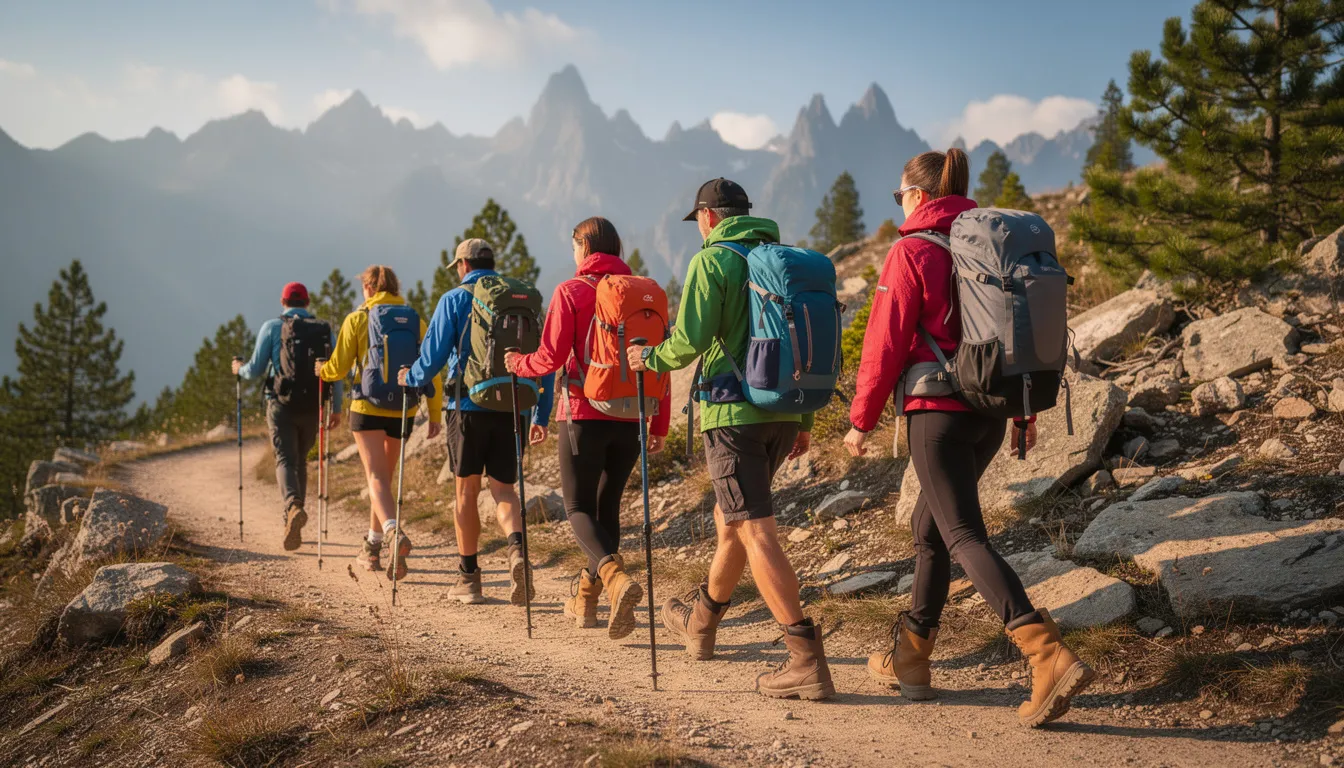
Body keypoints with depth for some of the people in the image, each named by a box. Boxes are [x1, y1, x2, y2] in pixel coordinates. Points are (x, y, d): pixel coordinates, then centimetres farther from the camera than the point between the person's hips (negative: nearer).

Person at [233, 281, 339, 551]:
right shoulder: (324, 330, 6)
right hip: (311, 407, 3)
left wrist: (240, 369, 21)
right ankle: (292, 525, 22)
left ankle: (293, 507, -35)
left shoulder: (271, 327, 0)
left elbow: (256, 370, -2)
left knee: (286, 460, -6)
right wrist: (336, 407, 4)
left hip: (282, 405, -3)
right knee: (300, 460, 17)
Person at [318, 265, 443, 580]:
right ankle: (372, 548, 27)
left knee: (377, 478, -9)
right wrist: (435, 414, 3)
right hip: (403, 411, 4)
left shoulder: (357, 319, -1)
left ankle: (394, 534, -36)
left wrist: (321, 371, 22)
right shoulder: (415, 321, 6)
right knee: (385, 476, 18)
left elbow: (339, 368, -1)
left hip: (368, 407, -4)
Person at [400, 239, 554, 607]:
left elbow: (433, 356, -4)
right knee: (503, 488, 8)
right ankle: (517, 546, -21)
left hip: (468, 407, -2)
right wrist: (541, 416, 12)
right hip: (512, 408, 2)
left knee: (466, 491, 9)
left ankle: (469, 578, 14)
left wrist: (410, 379, 18)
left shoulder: (454, 300, 0)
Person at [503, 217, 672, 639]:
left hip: (584, 416, -4)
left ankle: (616, 577, -23)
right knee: (607, 504, 16)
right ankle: (587, 598, 23)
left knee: (579, 508, 3)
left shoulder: (571, 291, -5)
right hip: (629, 417, 4)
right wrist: (660, 424, 11)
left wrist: (518, 364, 11)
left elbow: (551, 357, -10)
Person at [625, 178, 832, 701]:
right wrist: (804, 417, 20)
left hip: (732, 410, -8)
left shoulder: (711, 261, -7)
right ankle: (701, 621, 41)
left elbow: (691, 340, -15)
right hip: (783, 411, 8)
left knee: (754, 530, -9)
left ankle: (807, 661, -15)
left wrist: (651, 358, 7)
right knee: (731, 516, 23)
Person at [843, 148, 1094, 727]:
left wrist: (861, 419, -1)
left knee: (964, 537, -9)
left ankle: (1051, 657, -23)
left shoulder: (912, 251, -9)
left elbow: (885, 342, -10)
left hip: (937, 410, -8)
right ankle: (910, 659, 27)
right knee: (929, 524, 19)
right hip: (991, 412, 8)